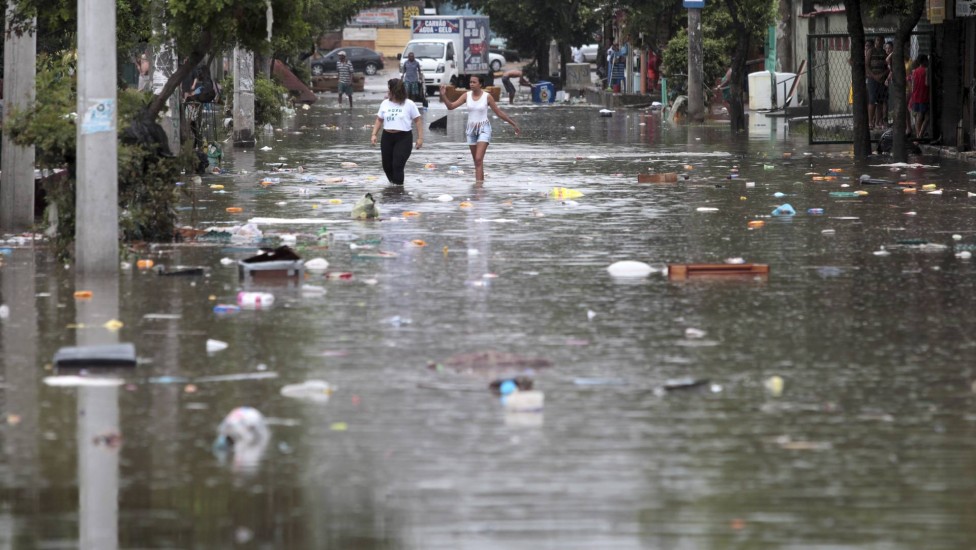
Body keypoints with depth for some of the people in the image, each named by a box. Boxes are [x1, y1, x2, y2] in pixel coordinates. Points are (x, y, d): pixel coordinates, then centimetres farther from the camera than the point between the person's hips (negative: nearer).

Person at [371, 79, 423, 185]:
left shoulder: (409, 104, -4)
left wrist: (420, 138, -6)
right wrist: (374, 135, 3)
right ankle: (393, 182, 30)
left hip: (403, 138, -5)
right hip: (387, 137, 5)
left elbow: (418, 121, -1)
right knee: (387, 165, 9)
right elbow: (379, 120, 14)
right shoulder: (385, 103, 7)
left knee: (398, 165, -13)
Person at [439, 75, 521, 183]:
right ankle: (481, 180, 27)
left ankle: (478, 183, -21)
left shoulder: (487, 96, -8)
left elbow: (499, 113, 1)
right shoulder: (467, 96, 1)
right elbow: (451, 106, -3)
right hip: (471, 129, 4)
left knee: (479, 159, -17)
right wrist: (443, 96, -19)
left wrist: (514, 124, 4)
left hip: (483, 129, -4)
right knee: (476, 160, 12)